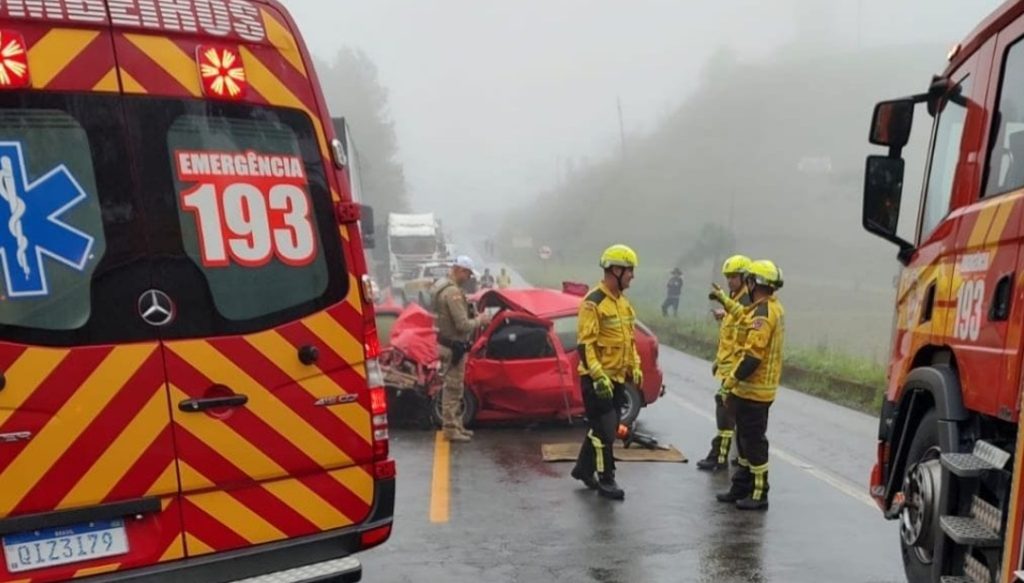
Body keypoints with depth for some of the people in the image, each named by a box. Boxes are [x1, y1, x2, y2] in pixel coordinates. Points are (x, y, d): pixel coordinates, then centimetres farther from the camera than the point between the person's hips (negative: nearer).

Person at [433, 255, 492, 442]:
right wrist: (479, 321, -9)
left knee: (454, 388, 18)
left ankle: (455, 425, 27)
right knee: (452, 388, -2)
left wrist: (474, 318, 7)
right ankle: (451, 429, 5)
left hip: (450, 344, 11)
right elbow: (462, 325, -25)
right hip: (453, 346, -11)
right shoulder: (453, 292, -22)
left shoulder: (446, 287, 12)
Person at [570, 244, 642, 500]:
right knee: (604, 430, -4)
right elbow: (585, 343, -20)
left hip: (617, 378, 9)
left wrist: (635, 367, 15)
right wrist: (598, 376, -25)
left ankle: (583, 468, 31)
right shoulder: (594, 302, -16)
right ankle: (606, 480, 7)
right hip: (597, 379, -9)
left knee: (600, 427, 16)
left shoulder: (623, 302, 12)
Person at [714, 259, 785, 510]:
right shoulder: (774, 308, 12)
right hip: (759, 386, 10)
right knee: (746, 438, 17)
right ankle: (741, 487, 27)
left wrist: (730, 381, -19)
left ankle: (759, 494, 6)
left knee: (753, 441, -2)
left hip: (753, 389, -10)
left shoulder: (762, 313, -21)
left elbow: (752, 356, -25)